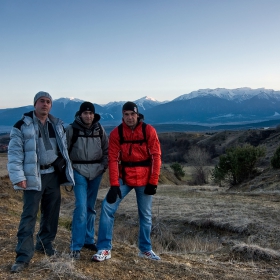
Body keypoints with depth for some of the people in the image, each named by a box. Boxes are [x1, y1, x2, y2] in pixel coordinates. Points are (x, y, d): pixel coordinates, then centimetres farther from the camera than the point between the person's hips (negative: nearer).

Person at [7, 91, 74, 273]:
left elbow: (64, 149, 16)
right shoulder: (22, 126, -5)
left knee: (51, 212, 12)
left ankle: (45, 244, 31)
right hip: (33, 176, -5)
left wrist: (66, 171, 11)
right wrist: (18, 177, -16)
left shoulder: (57, 125, 10)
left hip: (53, 174, 5)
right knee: (29, 215, -5)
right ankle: (24, 256, 1)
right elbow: (14, 153, -9)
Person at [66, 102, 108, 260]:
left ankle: (89, 240, 26)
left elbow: (106, 150, 11)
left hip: (96, 172, 4)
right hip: (79, 172, -3)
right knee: (81, 207, -12)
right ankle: (76, 246, -5)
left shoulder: (99, 129, 4)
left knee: (91, 207, 12)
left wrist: (104, 166, 2)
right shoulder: (72, 129, -5)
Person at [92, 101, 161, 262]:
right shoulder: (116, 133, -5)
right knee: (108, 206, -11)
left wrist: (153, 181, -11)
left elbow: (156, 157, -7)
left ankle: (145, 249, 27)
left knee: (146, 215, 10)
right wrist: (114, 184, -16)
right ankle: (105, 249, -2)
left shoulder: (149, 131, -8)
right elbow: (113, 159, -9)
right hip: (124, 177, 1)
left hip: (144, 179, 0)